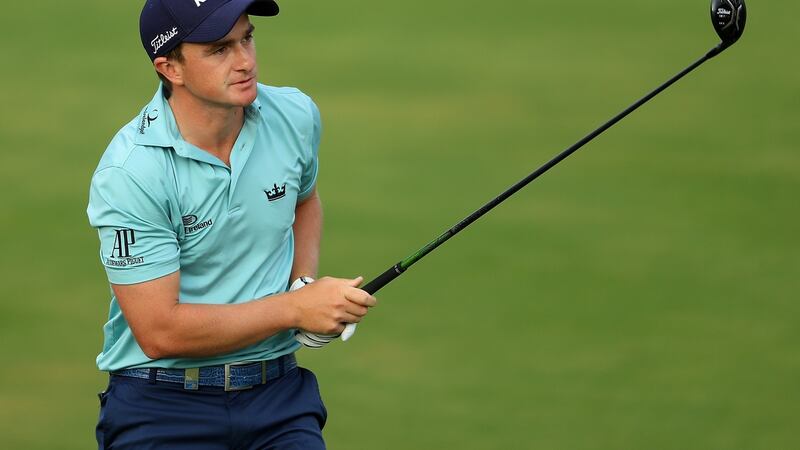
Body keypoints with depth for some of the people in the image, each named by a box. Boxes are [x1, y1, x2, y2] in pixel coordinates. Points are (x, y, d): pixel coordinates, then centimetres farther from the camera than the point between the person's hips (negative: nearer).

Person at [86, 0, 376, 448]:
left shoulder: (296, 116, 1)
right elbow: (159, 332, -18)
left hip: (276, 391, 3)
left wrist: (308, 286, 7)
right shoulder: (129, 172, -17)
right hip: (161, 401, -3)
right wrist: (295, 308, -14)